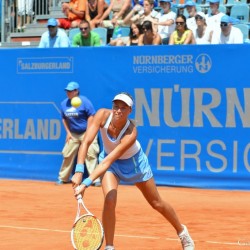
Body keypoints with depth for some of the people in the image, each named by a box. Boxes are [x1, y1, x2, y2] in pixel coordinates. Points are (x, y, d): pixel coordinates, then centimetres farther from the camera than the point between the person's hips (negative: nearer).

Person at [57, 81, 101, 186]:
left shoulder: (84, 101, -13)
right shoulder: (64, 104, 3)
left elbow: (91, 116, -13)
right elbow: (64, 119, 15)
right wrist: (68, 132, 6)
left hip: (87, 133, -5)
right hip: (73, 134, 5)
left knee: (90, 155, -13)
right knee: (67, 155, 6)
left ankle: (95, 179, -11)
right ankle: (63, 178, 19)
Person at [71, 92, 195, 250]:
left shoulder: (131, 133, -38)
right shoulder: (103, 115, -30)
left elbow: (108, 161, -43)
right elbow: (86, 142, -33)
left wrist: (87, 183, -49)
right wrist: (79, 172, -45)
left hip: (133, 161, -2)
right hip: (109, 160, 2)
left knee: (156, 203, 10)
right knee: (110, 200, -23)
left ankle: (182, 232, 37)